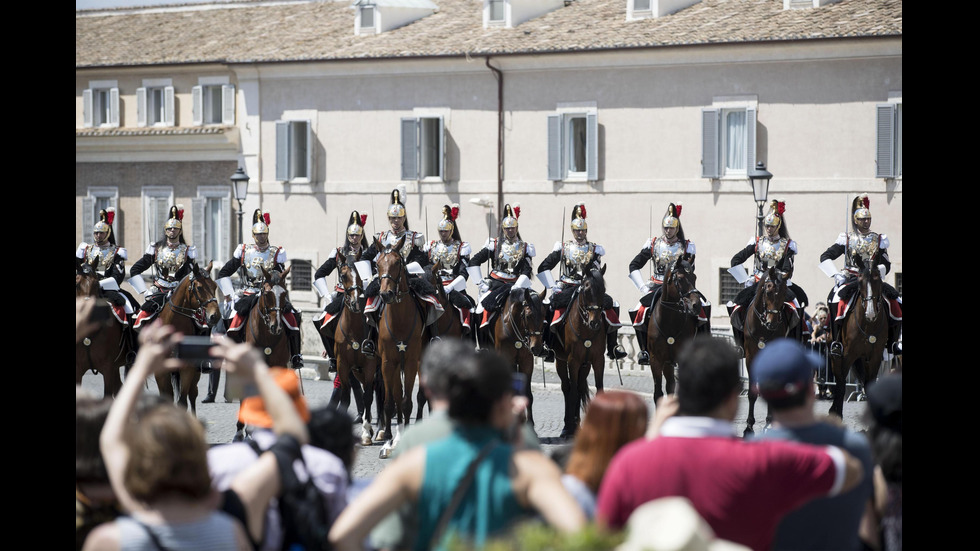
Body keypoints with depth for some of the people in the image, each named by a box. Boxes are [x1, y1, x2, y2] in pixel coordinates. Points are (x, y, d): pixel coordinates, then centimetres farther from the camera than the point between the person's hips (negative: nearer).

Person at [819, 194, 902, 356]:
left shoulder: (878, 240, 13)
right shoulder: (847, 239, 7)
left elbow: (886, 264, 9)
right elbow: (825, 257, 3)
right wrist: (836, 275, -12)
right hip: (850, 279, -2)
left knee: (895, 301, -18)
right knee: (836, 297, -34)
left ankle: (892, 341, -5)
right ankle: (836, 341, -32)